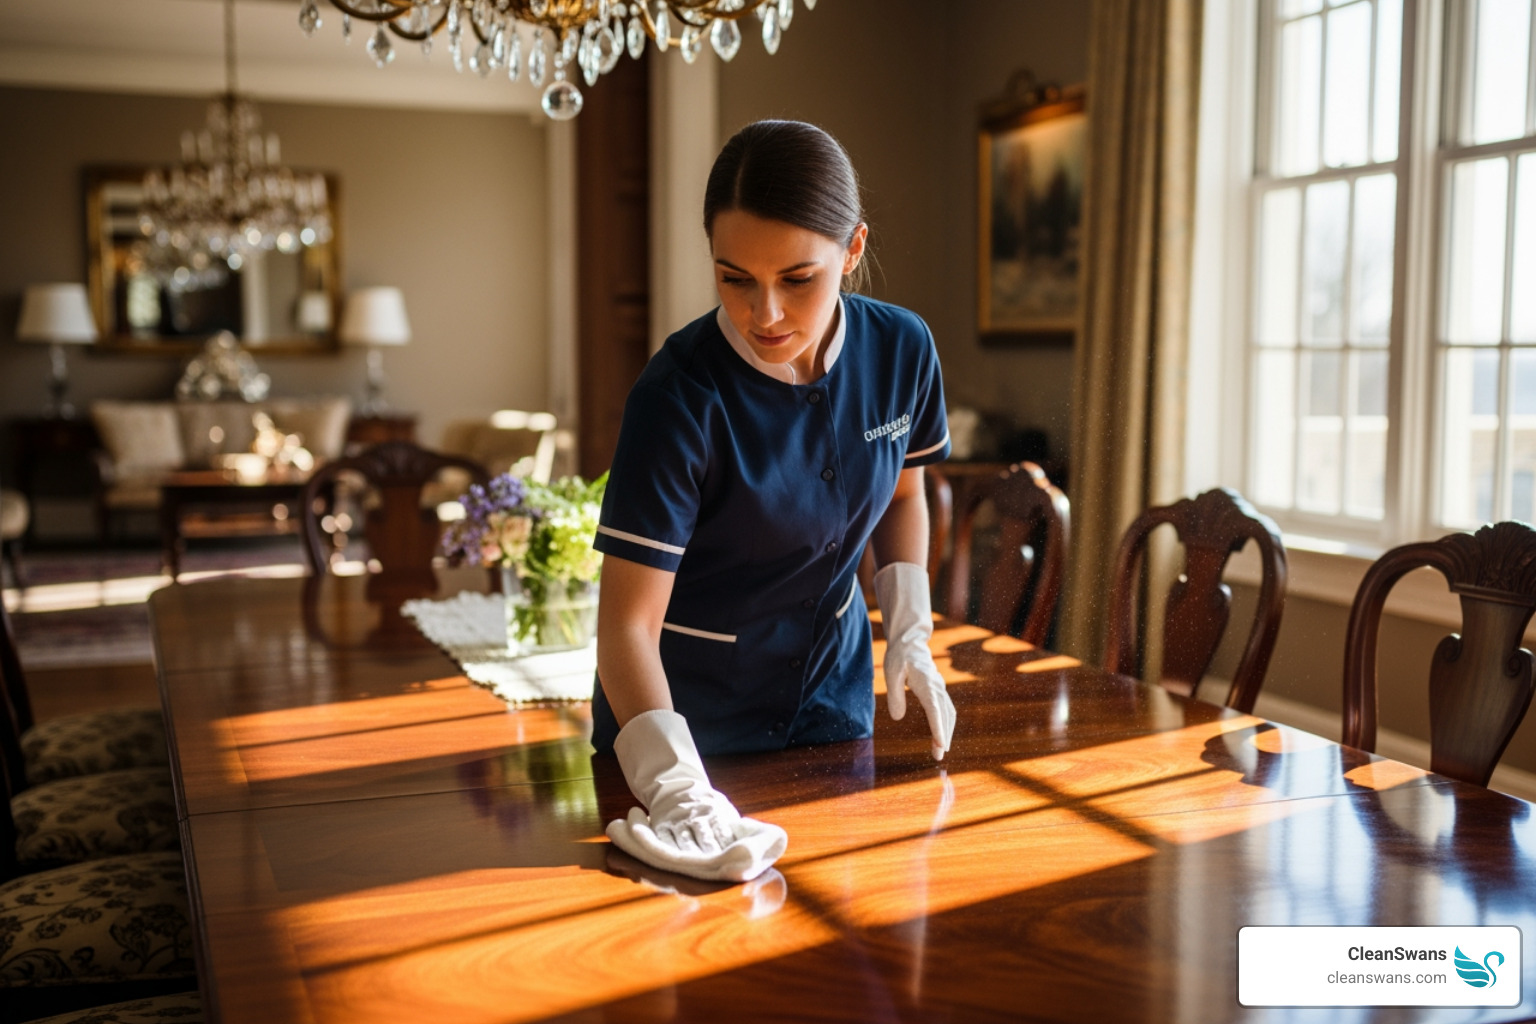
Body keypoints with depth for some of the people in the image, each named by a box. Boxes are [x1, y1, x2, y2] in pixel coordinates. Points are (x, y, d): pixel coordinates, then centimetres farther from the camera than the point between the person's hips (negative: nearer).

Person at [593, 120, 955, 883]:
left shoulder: (901, 349, -12)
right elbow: (628, 620, -29)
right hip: (688, 711, -4)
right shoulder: (683, 393, -27)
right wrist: (673, 784, -41)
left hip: (830, 697, 4)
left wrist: (908, 632, -3)